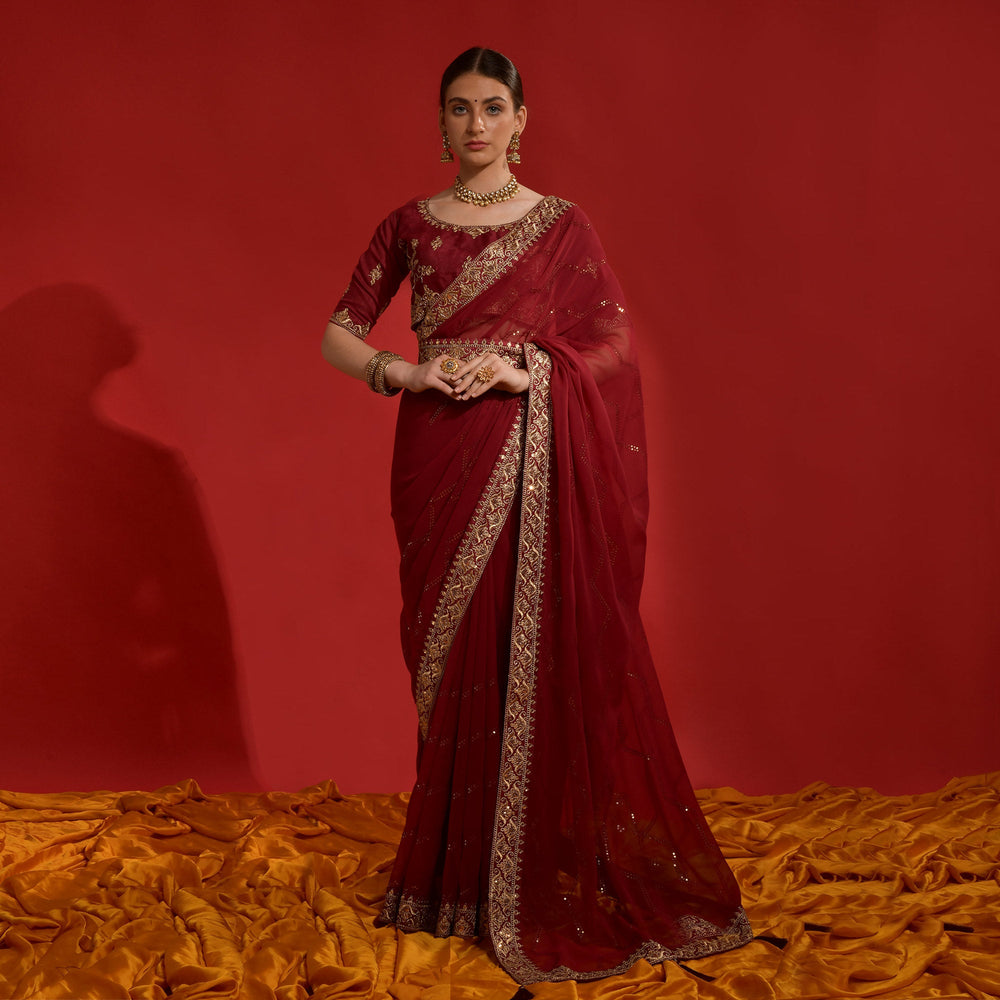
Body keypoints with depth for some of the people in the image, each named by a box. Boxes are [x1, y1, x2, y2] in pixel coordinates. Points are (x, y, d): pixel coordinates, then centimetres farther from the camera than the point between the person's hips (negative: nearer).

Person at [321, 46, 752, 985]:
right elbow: (338, 335, 9)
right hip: (439, 457, 2)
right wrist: (406, 373, -10)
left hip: (535, 463, -2)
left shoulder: (561, 225, 5)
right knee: (452, 655, 4)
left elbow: (616, 346, 0)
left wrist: (526, 370, -16)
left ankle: (544, 879, 9)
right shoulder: (409, 225, 10)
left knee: (541, 652, -3)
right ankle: (457, 872, 17)